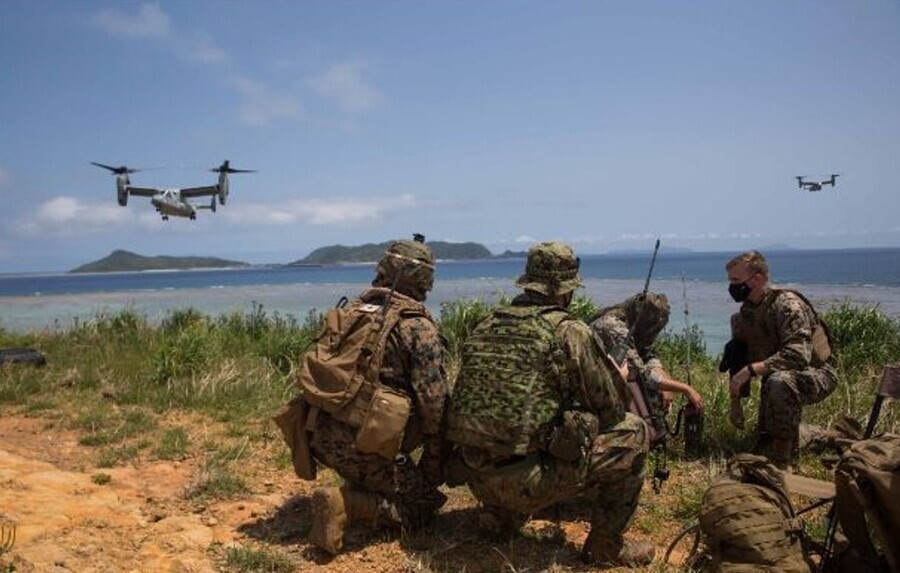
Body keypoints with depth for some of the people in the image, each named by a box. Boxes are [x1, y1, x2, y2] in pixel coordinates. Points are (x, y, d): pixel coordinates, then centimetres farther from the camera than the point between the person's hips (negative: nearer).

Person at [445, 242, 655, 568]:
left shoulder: (487, 325, 8)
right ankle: (607, 546, 17)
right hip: (525, 481, -7)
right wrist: (618, 379, 22)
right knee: (633, 432, 9)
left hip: (475, 478, 7)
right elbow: (610, 413, -1)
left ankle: (501, 516, 28)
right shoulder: (569, 331, -9)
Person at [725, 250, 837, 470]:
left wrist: (751, 370, -40)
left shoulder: (787, 304, -25)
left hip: (815, 375, -9)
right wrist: (735, 402, 4)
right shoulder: (742, 316, 0)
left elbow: (797, 355, -37)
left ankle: (780, 463, -27)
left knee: (779, 382, -41)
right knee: (763, 441, 9)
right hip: (774, 378, 9)